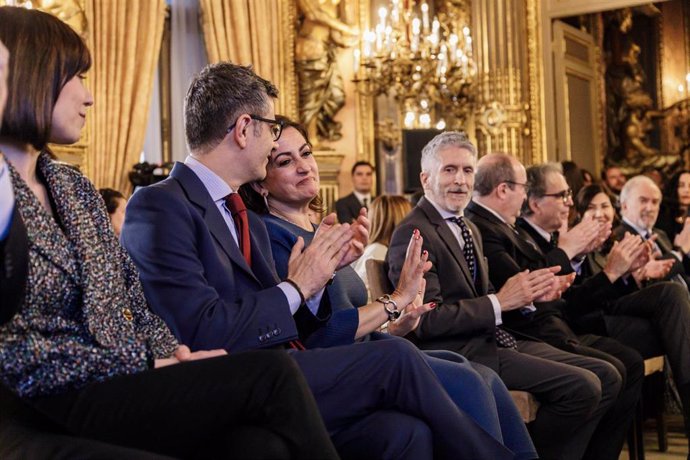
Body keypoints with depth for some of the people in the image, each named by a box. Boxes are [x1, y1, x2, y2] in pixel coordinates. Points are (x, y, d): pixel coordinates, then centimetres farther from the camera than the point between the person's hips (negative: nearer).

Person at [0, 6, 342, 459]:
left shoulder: (75, 188, 18)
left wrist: (169, 351, -2)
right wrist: (147, 363, -12)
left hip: (125, 383, 6)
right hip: (60, 409, -6)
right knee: (271, 373, -23)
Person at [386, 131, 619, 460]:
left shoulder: (469, 229, 19)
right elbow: (425, 320, -19)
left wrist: (528, 292, 0)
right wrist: (500, 302, -18)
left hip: (491, 340, 10)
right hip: (458, 354, -10)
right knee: (581, 387, -19)